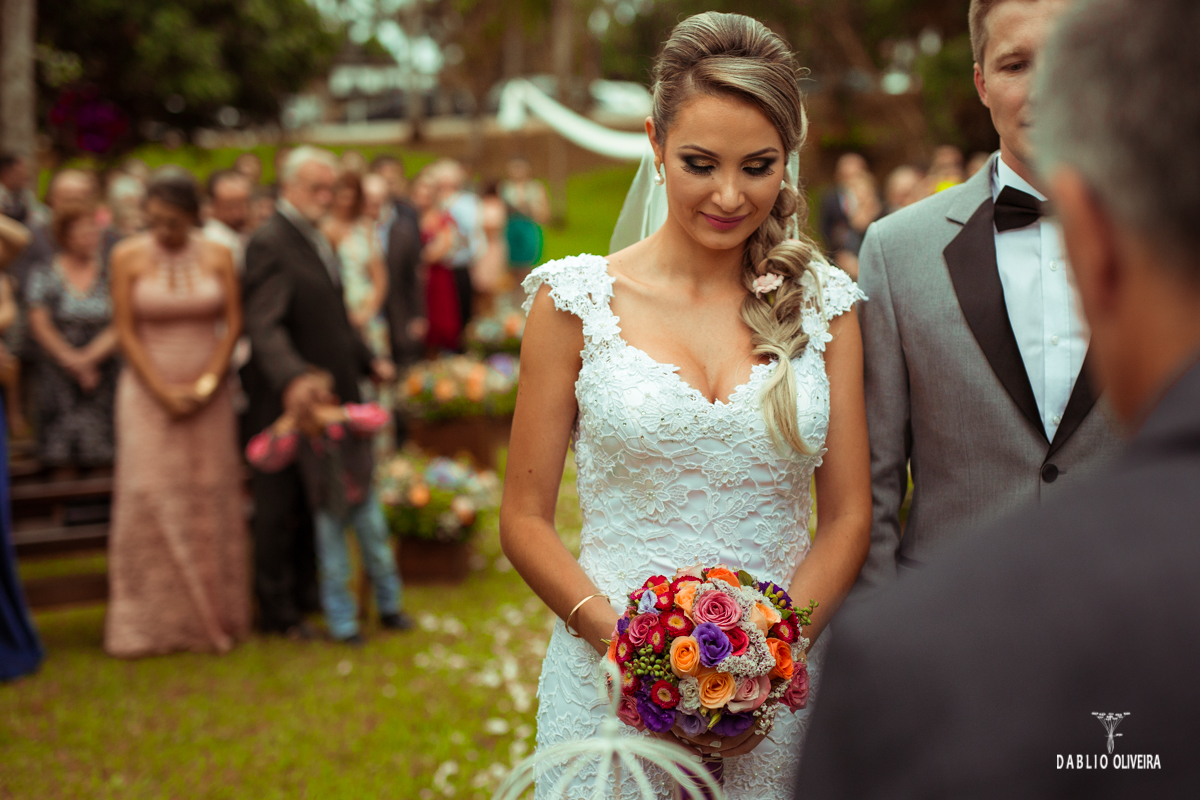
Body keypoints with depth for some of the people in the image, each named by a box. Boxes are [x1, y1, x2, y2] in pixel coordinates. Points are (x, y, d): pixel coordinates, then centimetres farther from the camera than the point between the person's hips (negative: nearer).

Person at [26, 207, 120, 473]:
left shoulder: (109, 279, 8)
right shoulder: (44, 277, 6)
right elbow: (39, 326, -1)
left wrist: (89, 357, -14)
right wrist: (72, 361, -11)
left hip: (102, 378, 1)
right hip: (57, 378, -1)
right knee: (63, 461, -7)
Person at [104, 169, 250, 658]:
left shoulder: (217, 256, 0)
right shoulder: (128, 258, -5)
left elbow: (233, 323, 0)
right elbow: (126, 331, -5)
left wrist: (206, 384, -9)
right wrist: (163, 392, -10)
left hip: (208, 392, 2)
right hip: (148, 391, -1)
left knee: (210, 498, 4)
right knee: (150, 499, -3)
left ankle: (211, 615, 14)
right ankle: (149, 621, 6)